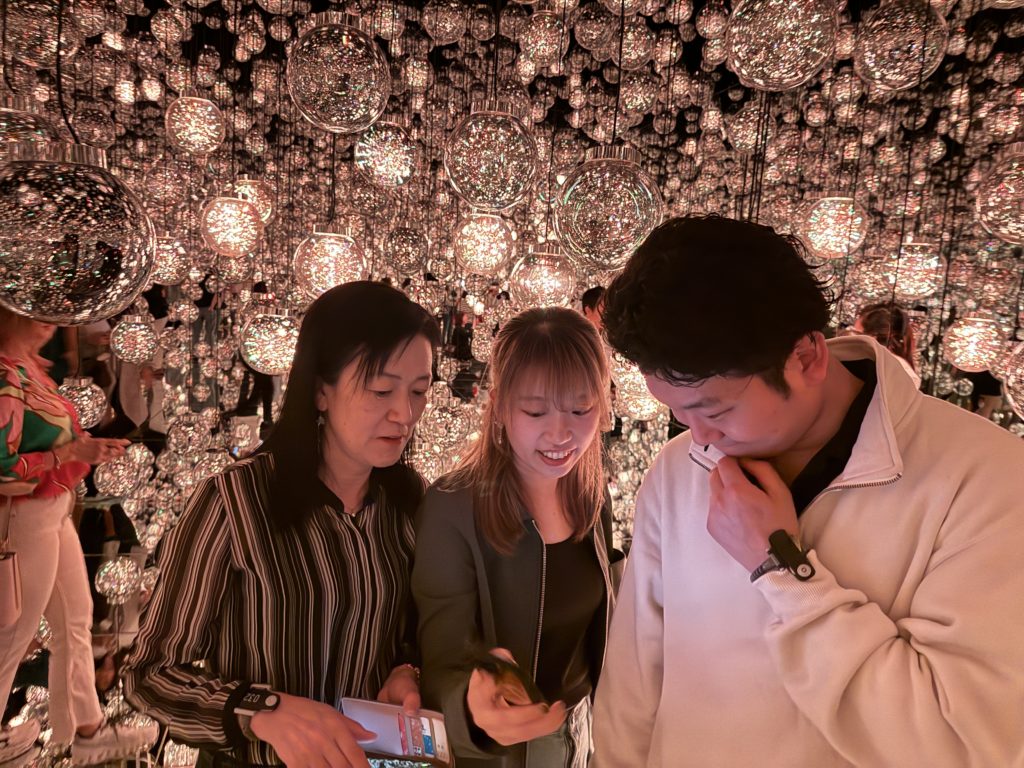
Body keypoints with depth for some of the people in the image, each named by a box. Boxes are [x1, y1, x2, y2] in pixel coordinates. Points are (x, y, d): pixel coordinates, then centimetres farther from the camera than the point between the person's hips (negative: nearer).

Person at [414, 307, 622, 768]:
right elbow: (443, 667, -25)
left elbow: (597, 624, 4)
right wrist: (474, 710, -44)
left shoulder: (592, 497, -9)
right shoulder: (453, 510, -26)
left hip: (579, 726, 5)